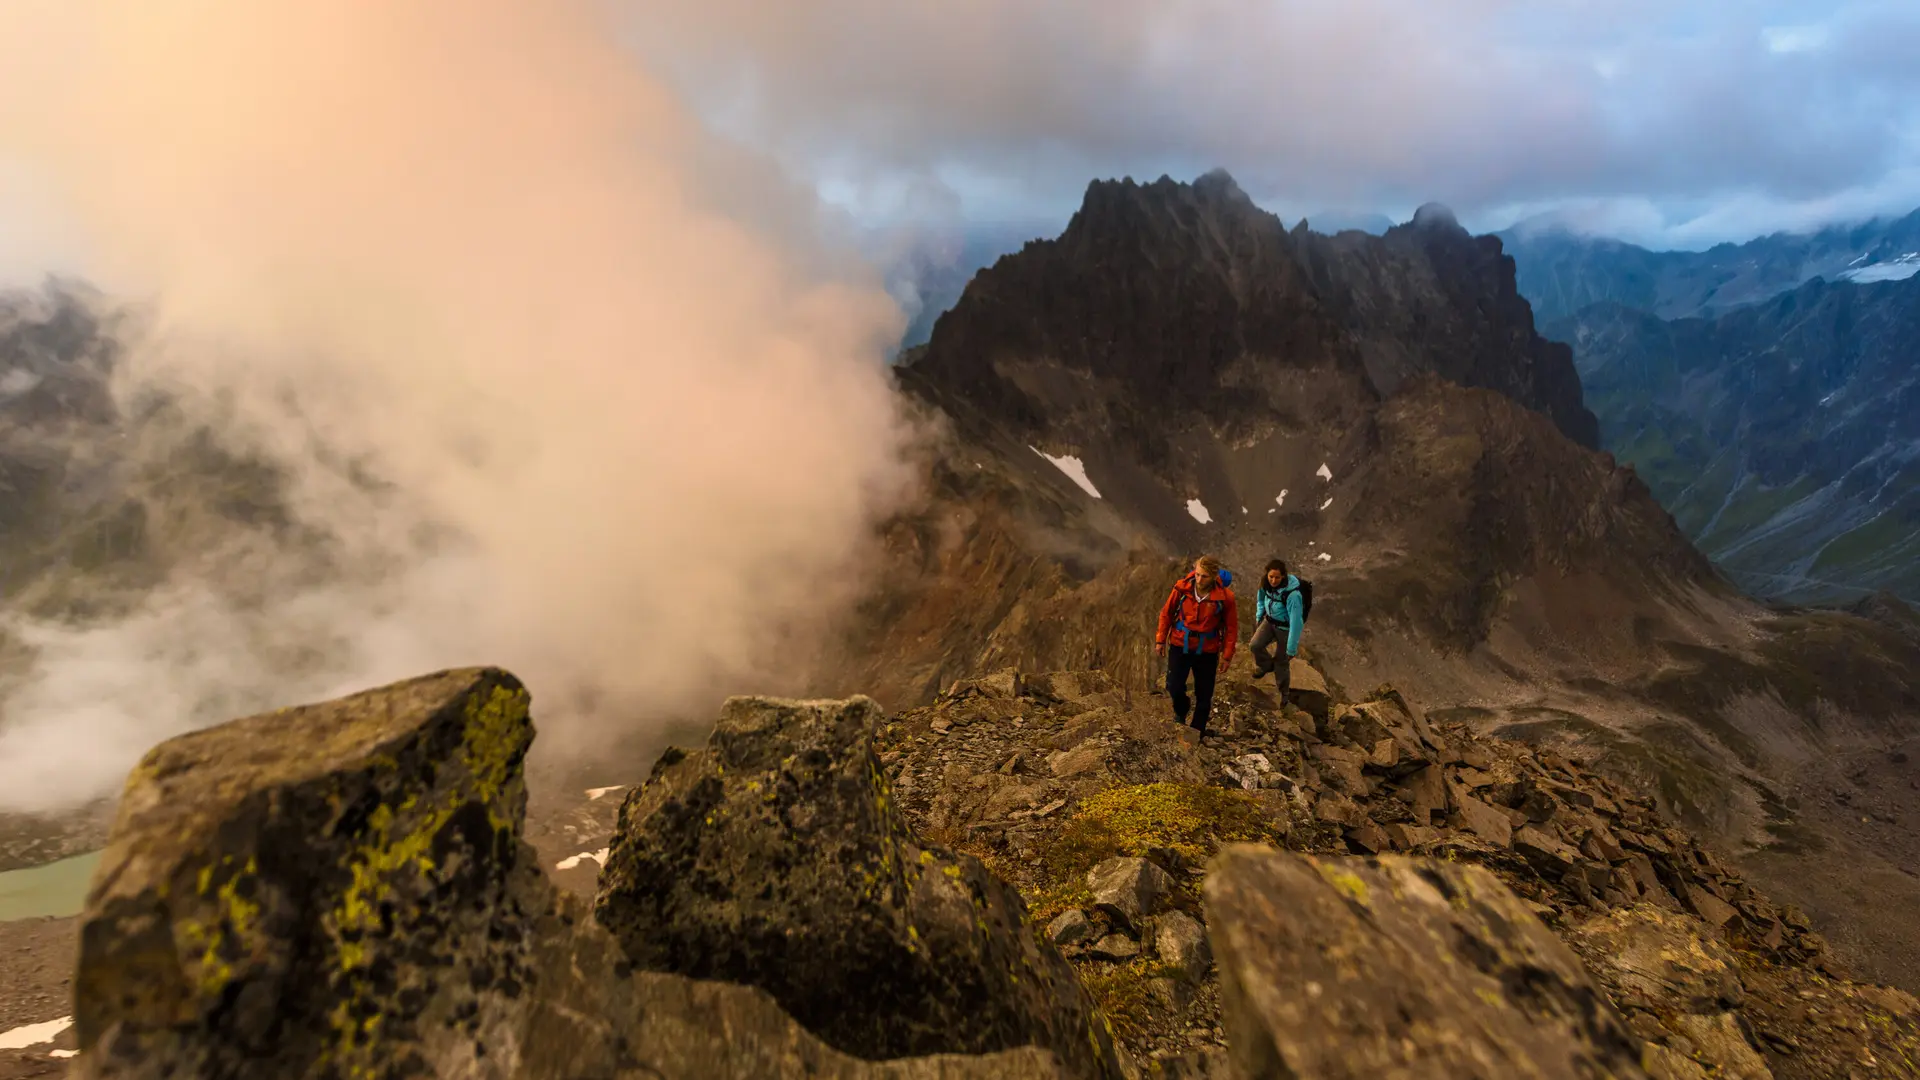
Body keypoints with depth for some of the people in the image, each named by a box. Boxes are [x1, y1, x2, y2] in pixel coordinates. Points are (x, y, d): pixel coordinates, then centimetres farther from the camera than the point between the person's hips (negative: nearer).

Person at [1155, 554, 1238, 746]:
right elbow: (1167, 613, -1)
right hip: (1180, 645, 1)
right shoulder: (1182, 587, -16)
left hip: (1206, 651, 0)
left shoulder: (1225, 596, -19)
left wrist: (1227, 655, -3)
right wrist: (1160, 640, 3)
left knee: (1204, 694, 9)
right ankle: (1181, 712, 31)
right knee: (1174, 687, -3)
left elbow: (1231, 627, -6)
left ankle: (1197, 730, 28)